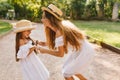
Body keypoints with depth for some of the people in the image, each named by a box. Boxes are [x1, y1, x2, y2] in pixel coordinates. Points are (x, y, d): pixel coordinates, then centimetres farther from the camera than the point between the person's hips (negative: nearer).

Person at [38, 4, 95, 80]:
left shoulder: (59, 31, -28)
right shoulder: (59, 27, -2)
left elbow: (60, 54, -20)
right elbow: (60, 44, 5)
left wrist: (45, 51, -11)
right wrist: (45, 43, -2)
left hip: (85, 53, -8)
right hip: (78, 50, 8)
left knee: (67, 73, 2)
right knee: (69, 69, 20)